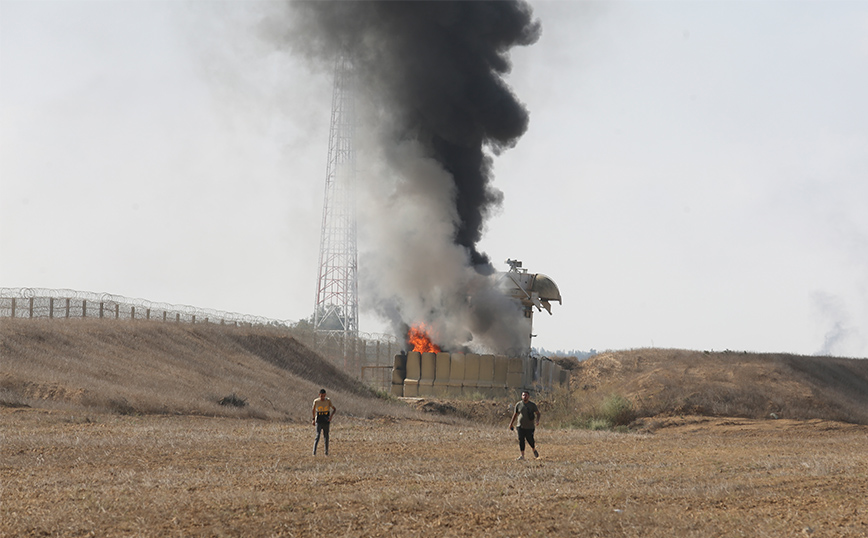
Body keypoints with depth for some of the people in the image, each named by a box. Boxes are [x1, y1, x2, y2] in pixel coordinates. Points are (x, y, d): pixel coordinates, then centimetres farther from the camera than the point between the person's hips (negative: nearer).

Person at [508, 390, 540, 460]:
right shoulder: (518, 405, 5)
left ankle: (534, 450, 30)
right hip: (521, 426, 2)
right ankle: (522, 455, -1)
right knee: (521, 440, -7)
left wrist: (537, 421, -20)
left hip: (530, 427, -2)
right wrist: (511, 423, 17)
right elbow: (515, 414, 16)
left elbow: (538, 413, -2)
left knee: (530, 440, -2)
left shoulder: (532, 405, -1)